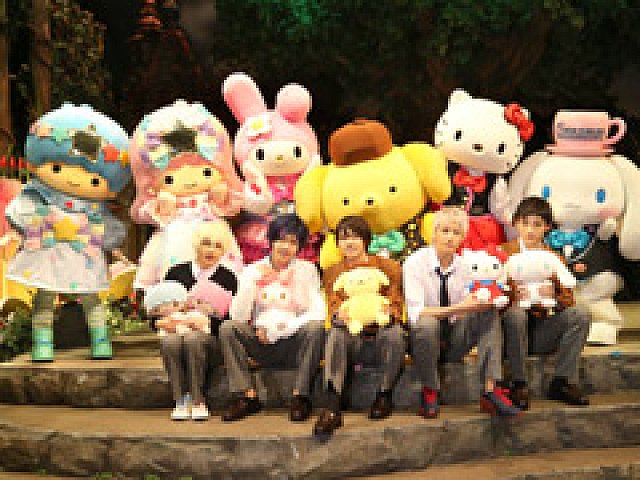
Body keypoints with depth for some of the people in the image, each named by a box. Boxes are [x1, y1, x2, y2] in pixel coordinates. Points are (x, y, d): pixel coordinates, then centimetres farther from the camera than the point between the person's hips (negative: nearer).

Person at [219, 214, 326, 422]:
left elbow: (319, 312, -10)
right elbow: (238, 316, -8)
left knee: (316, 327, -30)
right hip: (261, 345, 1)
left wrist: (283, 327, -21)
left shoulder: (306, 270, 2)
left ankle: (301, 395, -19)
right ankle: (246, 395, -17)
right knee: (228, 328, -23)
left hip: (294, 344, -1)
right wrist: (254, 283, -19)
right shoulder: (252, 271, 3)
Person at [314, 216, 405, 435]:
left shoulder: (389, 267, 11)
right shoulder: (333, 273, 17)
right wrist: (341, 313, -21)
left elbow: (396, 307, 4)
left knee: (394, 332, -35)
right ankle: (332, 408, -41)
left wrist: (385, 312, -21)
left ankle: (385, 394, -17)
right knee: (336, 335, -32)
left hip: (380, 328, -1)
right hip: (353, 335, 1)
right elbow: (333, 308, 4)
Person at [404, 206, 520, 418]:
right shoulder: (415, 263, -12)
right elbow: (415, 313, -22)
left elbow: (471, 306, 3)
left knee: (489, 312, -18)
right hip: (425, 337, -4)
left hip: (455, 341, 4)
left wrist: (482, 301, -20)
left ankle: (491, 389, -22)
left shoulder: (464, 265, 2)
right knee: (427, 323, -36)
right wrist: (455, 309, -32)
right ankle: (429, 392, -15)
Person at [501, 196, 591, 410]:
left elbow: (567, 298, 1)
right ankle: (518, 384, -23)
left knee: (580, 315, -19)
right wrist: (516, 296, -26)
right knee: (515, 313, -35)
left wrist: (551, 299, -20)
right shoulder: (504, 253, 4)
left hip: (542, 334, 3)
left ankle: (562, 381, -13)